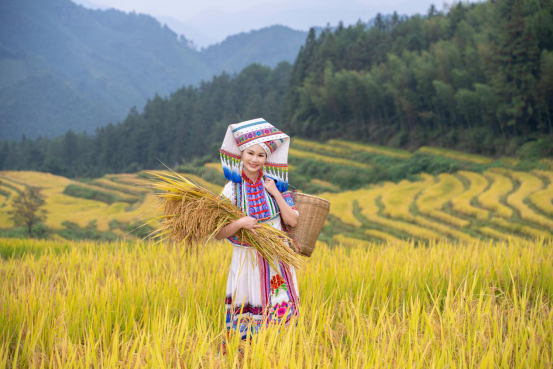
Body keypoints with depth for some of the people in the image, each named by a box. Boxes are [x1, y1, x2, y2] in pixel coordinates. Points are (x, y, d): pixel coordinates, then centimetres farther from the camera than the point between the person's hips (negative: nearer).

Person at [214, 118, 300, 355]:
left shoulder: (275, 185, 2)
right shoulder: (232, 189, -3)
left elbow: (293, 221, -3)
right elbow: (219, 234, -5)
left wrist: (276, 193, -10)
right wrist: (240, 223, -23)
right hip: (247, 262, -2)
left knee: (279, 316, 3)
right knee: (248, 316, -1)